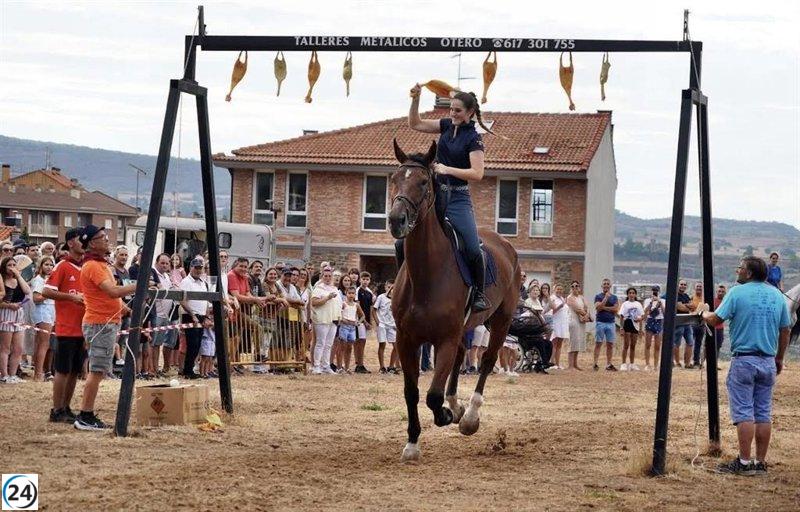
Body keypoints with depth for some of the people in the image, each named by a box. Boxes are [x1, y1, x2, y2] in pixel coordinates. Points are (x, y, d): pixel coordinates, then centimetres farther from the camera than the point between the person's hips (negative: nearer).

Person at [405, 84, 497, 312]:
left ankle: (480, 293, 0)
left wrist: (447, 169, -22)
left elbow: (477, 173, -17)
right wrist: (415, 99, 0)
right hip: (434, 195, 6)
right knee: (402, 243, -1)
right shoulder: (447, 126, 9)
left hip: (457, 199, -6)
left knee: (473, 250, -18)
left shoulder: (473, 139, -8)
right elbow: (415, 124, 14)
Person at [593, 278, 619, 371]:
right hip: (600, 322, -3)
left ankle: (609, 364, 7)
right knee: (598, 343, -4)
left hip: (611, 323, 3)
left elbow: (616, 309, -1)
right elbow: (597, 307, -11)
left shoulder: (614, 297, 12)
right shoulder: (598, 296, 4)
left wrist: (603, 307, -6)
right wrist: (606, 298, -15)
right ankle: (595, 364, -6)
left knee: (610, 344, 3)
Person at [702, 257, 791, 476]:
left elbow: (716, 320, -7)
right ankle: (760, 462, 10)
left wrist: (705, 314, 15)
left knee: (744, 413, -2)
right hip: (768, 361, 5)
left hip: (744, 360, -5)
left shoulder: (737, 293, -8)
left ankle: (744, 462, -4)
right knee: (764, 414, 8)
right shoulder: (777, 295, 8)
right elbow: (785, 331, 11)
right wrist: (779, 359, 21)